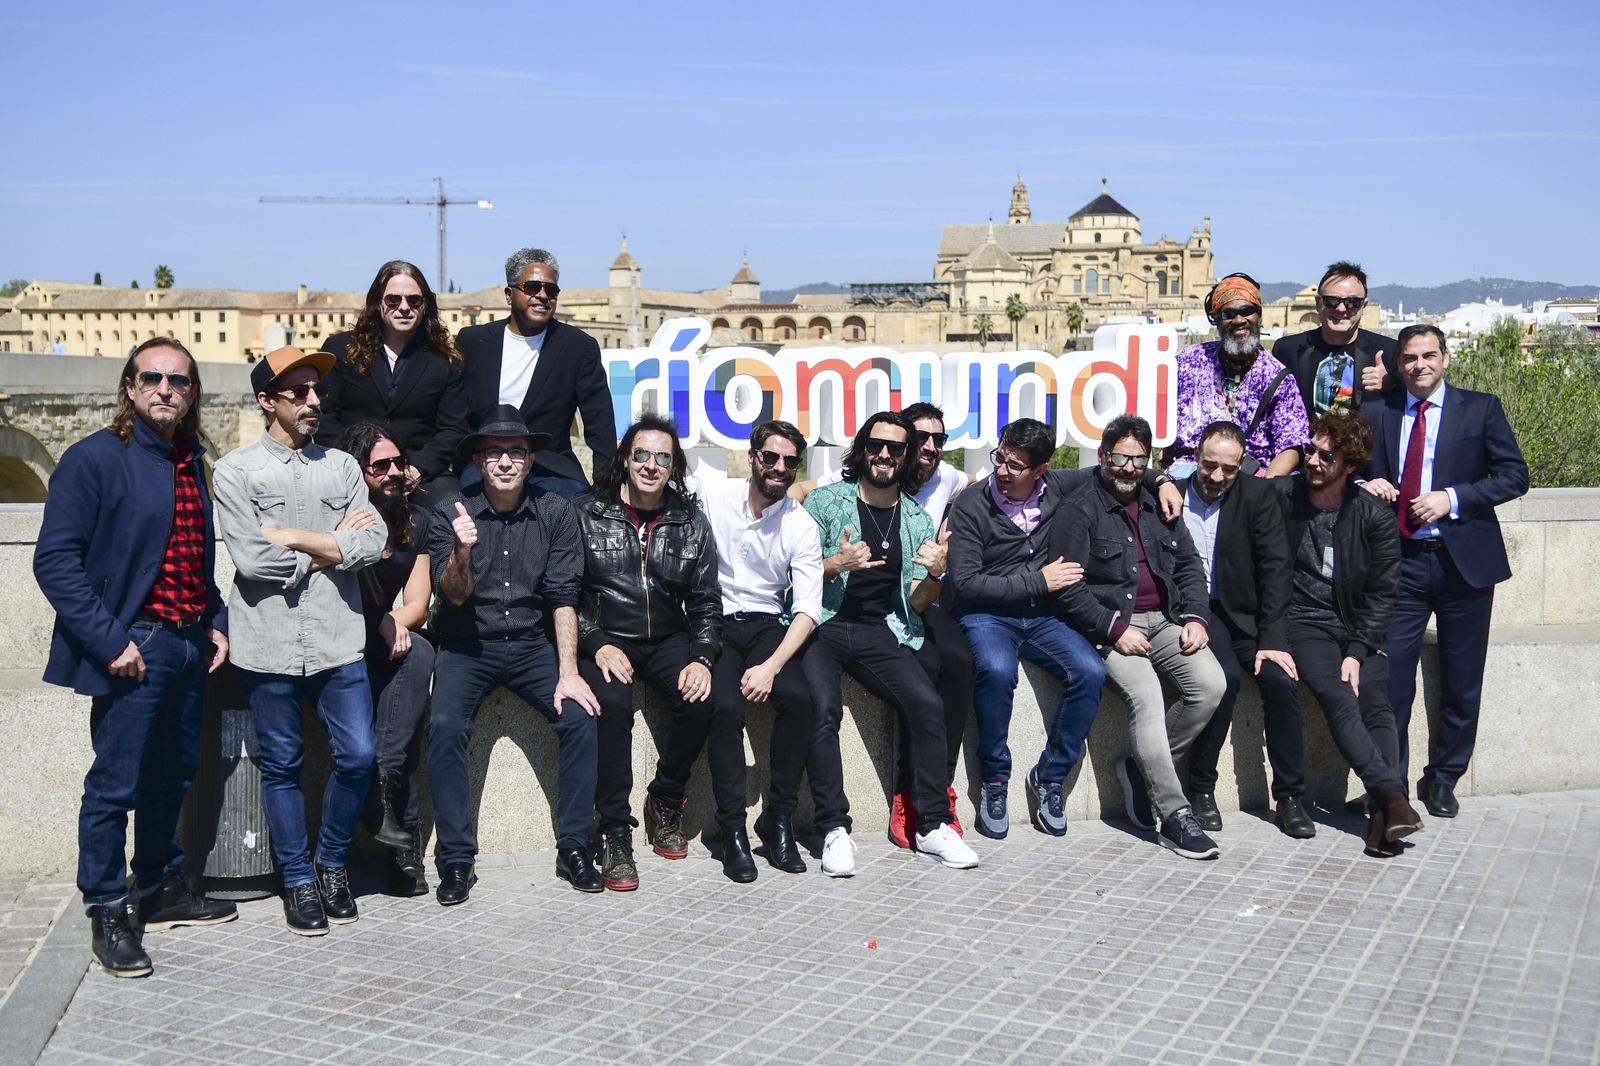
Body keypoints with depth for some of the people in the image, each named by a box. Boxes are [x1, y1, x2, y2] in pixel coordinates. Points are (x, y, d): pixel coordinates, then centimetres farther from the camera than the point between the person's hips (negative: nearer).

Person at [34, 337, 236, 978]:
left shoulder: (191, 463, 12)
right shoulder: (95, 458, -10)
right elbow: (55, 559, -15)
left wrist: (213, 621, 10)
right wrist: (109, 640, -19)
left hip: (189, 645, 7)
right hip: (133, 648, -7)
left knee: (173, 774, 17)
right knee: (115, 784, 0)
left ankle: (159, 888, 33)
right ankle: (108, 913, 14)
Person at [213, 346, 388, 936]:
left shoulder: (341, 466, 9)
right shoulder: (236, 469, 0)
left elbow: (373, 543, -5)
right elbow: (251, 559, -12)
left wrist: (291, 537, -9)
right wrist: (333, 547, -5)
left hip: (338, 639, 3)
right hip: (270, 643, -2)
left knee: (357, 758, 1)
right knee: (282, 765, 7)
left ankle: (332, 864, 24)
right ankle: (298, 881, 22)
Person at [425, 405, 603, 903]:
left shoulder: (555, 513, -3)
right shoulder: (450, 512, -6)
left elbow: (563, 597, -5)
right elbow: (452, 596, -9)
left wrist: (568, 673, -13)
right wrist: (463, 553, -31)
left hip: (531, 643, 1)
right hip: (467, 646, -1)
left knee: (581, 718, -19)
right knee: (445, 725, -26)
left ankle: (573, 848, -5)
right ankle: (456, 860, -14)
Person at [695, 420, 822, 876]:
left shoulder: (802, 527, -1)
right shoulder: (712, 495, -1)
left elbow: (807, 610, -7)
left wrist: (771, 665, -22)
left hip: (766, 625, 1)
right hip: (714, 620, -1)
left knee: (799, 699, -26)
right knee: (725, 705, -28)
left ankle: (778, 819, -11)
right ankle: (733, 822, -14)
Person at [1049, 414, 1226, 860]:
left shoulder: (1159, 505, 17)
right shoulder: (1079, 509, -2)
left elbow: (1189, 566, 17)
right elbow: (1067, 587, -9)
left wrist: (1195, 617, 0)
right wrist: (1115, 629, -15)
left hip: (1164, 620, 6)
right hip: (1110, 625, -5)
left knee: (1211, 684, -18)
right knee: (1145, 694, -28)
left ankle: (1142, 767, 0)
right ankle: (1173, 814, -22)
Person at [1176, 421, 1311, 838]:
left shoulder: (1258, 496, 0)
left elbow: (1276, 569, -6)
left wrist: (1273, 640, -14)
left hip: (1243, 614, 1)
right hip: (1194, 612, -1)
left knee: (1280, 678, -23)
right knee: (1225, 677, -29)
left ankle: (1290, 796, -7)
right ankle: (1202, 789, -12)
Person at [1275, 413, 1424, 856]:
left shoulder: (1375, 515, 0)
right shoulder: (1281, 495, -2)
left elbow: (1382, 593, 0)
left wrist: (1358, 653, -11)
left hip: (1358, 626, 1)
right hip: (1304, 623, -1)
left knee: (1376, 704, -21)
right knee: (1338, 696, -26)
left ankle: (1383, 816, -28)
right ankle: (1392, 794, -30)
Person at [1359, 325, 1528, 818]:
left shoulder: (1481, 408, 3)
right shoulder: (1376, 413, 9)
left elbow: (1514, 475, -2)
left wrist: (1452, 498, -14)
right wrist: (1365, 486, -8)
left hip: (1464, 559, -1)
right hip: (1400, 560, 1)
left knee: (1461, 683, 8)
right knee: (1389, 678, -3)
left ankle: (1442, 781, 24)